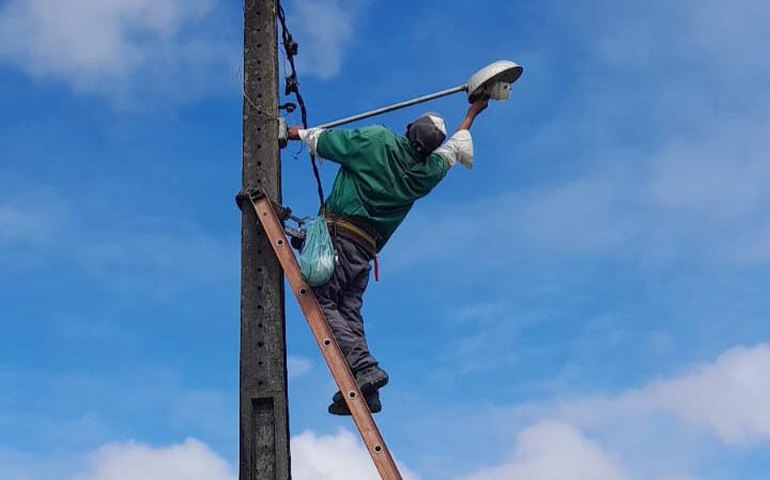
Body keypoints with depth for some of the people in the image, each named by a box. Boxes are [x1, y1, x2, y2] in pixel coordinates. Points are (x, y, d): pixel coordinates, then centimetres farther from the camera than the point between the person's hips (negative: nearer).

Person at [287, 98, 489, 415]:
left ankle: (363, 367, -25)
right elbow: (454, 149, 32)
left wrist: (297, 133, 28)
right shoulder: (429, 171, 11)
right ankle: (366, 391, -6)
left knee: (322, 301, -9)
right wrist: (472, 114, 49)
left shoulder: (377, 140, -4)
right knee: (350, 310, 6)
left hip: (339, 231, -6)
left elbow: (324, 141, 7)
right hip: (366, 248, 6)